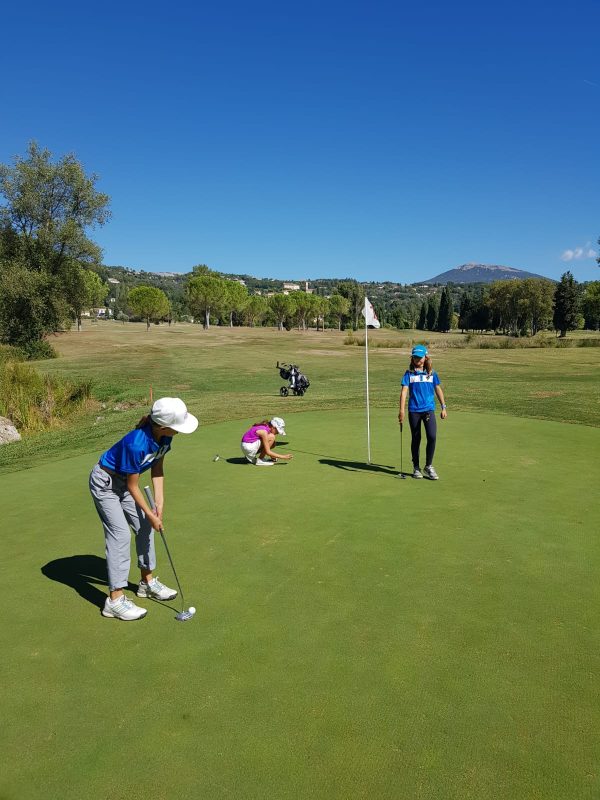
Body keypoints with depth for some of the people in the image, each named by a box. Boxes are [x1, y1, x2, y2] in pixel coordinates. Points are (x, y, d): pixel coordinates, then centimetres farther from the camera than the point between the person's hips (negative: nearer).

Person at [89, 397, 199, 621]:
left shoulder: (163, 436, -16)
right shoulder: (136, 444, -37)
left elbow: (157, 468, -2)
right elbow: (133, 486, -24)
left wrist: (159, 502, -9)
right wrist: (151, 514, -14)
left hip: (124, 482, 8)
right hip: (105, 482, -8)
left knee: (144, 527, 9)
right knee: (120, 535, -13)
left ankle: (148, 582, 25)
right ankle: (115, 600, -7)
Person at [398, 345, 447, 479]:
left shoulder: (432, 373, 7)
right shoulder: (409, 373, 2)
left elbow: (438, 390, 13)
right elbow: (404, 391, -4)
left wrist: (443, 407, 10)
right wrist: (401, 410, -13)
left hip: (429, 409, 1)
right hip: (413, 410, 0)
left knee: (432, 437, -12)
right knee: (416, 439, 8)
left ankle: (428, 466, 5)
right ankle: (416, 467, 21)